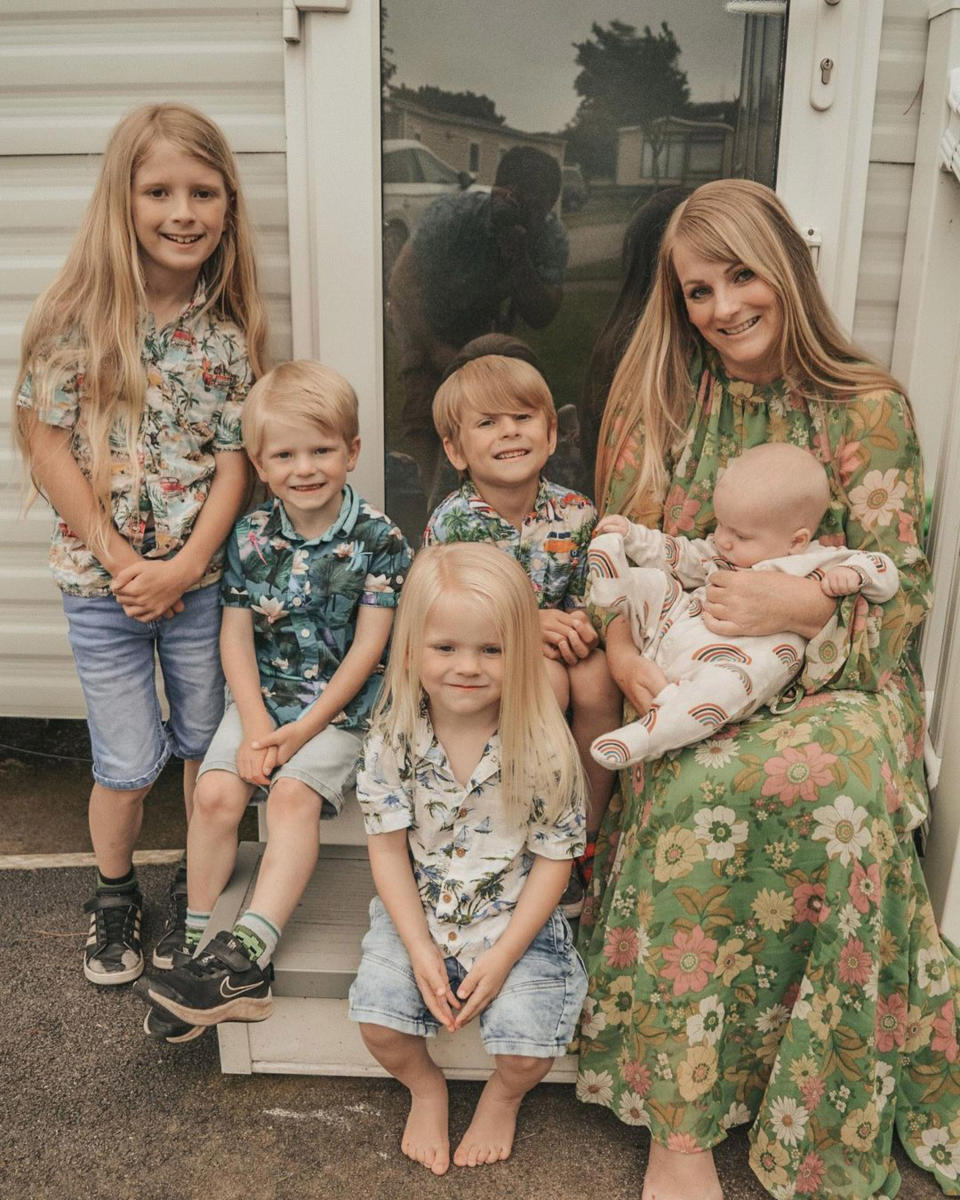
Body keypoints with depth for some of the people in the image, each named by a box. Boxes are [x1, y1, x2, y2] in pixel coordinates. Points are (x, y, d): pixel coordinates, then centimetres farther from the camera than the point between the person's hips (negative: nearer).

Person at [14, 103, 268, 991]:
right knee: (130, 764, 7)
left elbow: (234, 461, -3)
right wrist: (119, 560, -12)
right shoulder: (79, 318, -10)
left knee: (207, 747, 14)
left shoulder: (229, 329, -3)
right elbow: (47, 445, -9)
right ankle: (113, 892, 35)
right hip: (102, 583, -2)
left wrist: (185, 566, -13)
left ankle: (197, 886, 38)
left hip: (202, 578, 2)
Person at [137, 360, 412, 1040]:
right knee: (215, 792, -16)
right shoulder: (251, 536, 2)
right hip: (263, 696, 3)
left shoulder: (378, 539, -8)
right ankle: (200, 944, -2)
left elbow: (367, 647, -10)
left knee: (294, 795, -26)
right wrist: (257, 726, -11)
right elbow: (236, 636, 2)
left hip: (341, 705, -3)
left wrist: (302, 730, -14)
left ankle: (248, 952, -24)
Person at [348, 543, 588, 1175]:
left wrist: (501, 956, -14)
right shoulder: (394, 737, -13)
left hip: (515, 919, -2)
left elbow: (553, 859, -10)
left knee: (529, 1046, -17)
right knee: (379, 1018, -15)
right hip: (417, 913, 2)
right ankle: (426, 1087, 21)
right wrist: (420, 948, -13)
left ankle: (503, 1096, 22)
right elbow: (389, 847, -7)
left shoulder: (543, 744, -18)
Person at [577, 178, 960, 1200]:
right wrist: (623, 651, -11)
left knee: (711, 791, -34)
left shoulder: (869, 409, 3)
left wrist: (802, 605, -20)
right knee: (695, 795, -32)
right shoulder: (658, 400, 10)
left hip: (832, 686, -1)